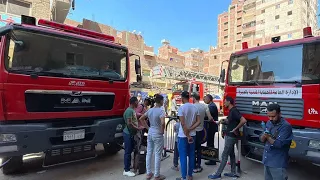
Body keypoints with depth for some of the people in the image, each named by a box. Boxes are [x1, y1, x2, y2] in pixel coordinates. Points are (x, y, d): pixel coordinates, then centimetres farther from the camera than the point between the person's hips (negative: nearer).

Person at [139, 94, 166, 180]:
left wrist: (148, 128, 11)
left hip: (150, 133, 7)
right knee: (157, 155, 5)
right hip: (157, 134, -7)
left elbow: (141, 119, 10)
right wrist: (162, 131, -13)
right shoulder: (161, 111, -17)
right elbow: (162, 123, -31)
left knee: (149, 153, 13)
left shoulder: (150, 110, 4)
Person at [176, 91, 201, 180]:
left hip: (183, 136, -6)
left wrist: (188, 136, -13)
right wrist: (190, 129, -6)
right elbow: (198, 122, 0)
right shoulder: (195, 107, 3)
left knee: (183, 157, 4)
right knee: (191, 156, 13)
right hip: (192, 135, 6)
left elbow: (183, 124, -19)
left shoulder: (181, 108, -15)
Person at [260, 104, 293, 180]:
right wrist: (264, 136, -15)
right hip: (267, 161, 7)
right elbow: (262, 139, 5)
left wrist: (268, 137, -22)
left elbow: (279, 144, -22)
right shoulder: (269, 123, 6)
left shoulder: (286, 126, -15)